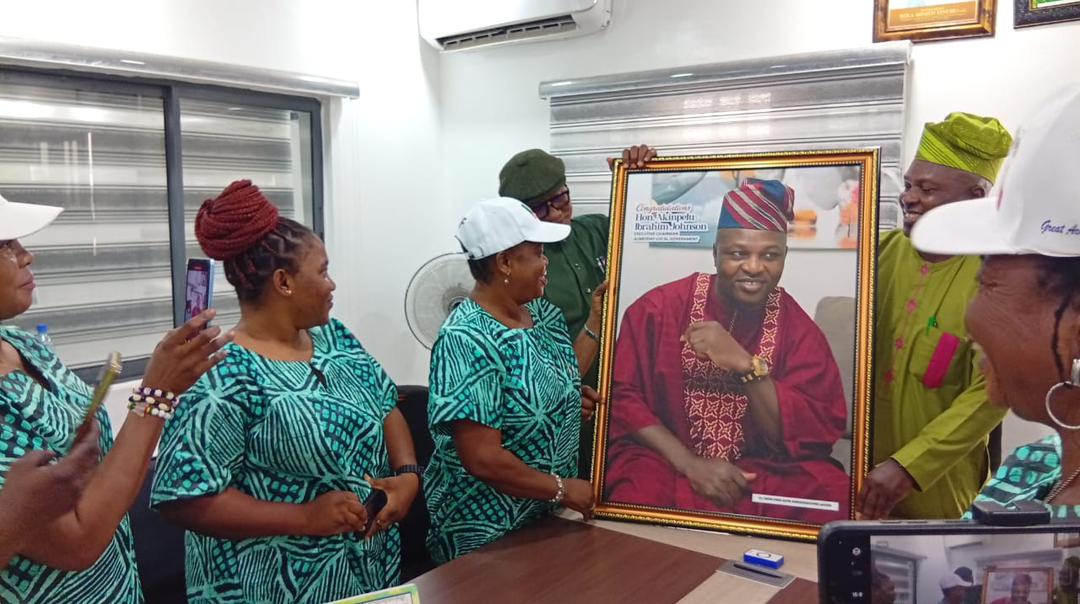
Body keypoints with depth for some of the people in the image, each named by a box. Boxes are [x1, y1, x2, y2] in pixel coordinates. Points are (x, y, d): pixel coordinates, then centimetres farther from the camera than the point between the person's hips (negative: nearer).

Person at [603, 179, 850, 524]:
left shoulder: (800, 329, -1)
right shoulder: (659, 308, -5)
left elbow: (816, 434, -9)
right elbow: (622, 397, -7)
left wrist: (745, 364, -23)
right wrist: (688, 463, -19)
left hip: (766, 473, 2)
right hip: (666, 465, -1)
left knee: (839, 498, -26)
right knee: (641, 491, -34)